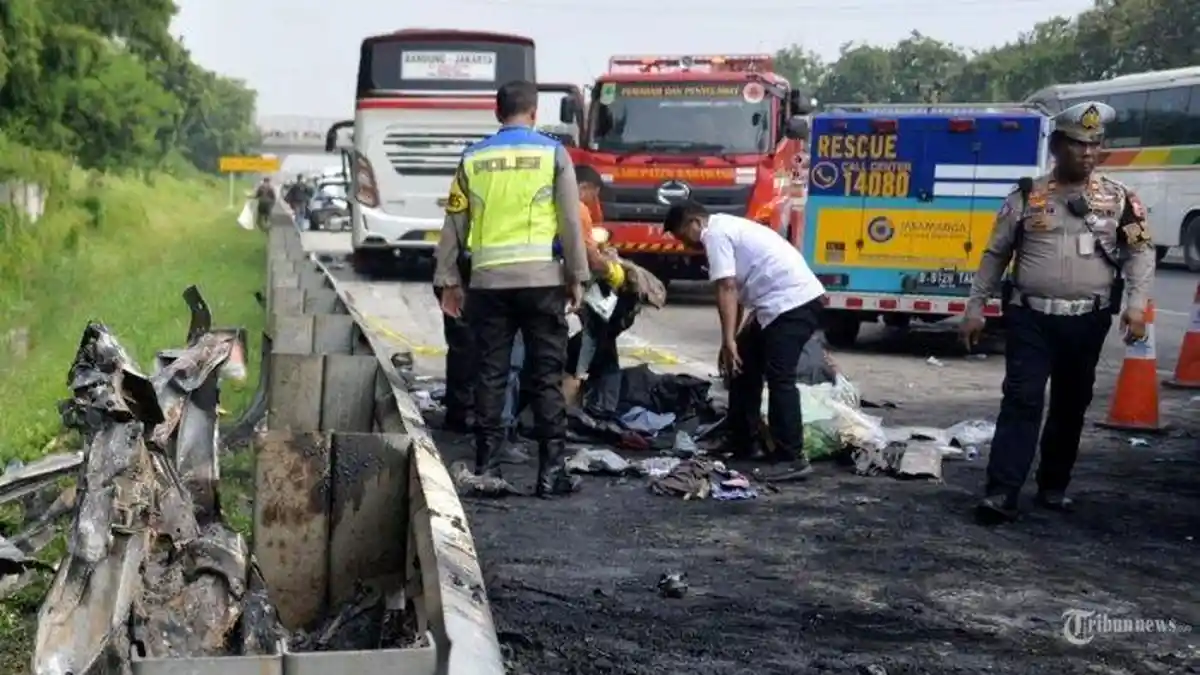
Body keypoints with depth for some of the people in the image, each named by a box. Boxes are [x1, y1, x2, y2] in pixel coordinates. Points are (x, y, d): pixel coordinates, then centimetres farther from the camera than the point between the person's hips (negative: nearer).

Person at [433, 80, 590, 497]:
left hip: (488, 279, 2)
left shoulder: (474, 158, 8)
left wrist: (448, 280, 15)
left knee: (490, 375, 7)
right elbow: (570, 222, -1)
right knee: (546, 377, 2)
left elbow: (454, 225, 9)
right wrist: (577, 276, 5)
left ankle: (486, 467, 8)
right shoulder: (552, 153, 2)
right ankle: (552, 470, 1)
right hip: (541, 278, -2)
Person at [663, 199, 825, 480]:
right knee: (745, 367, 16)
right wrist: (733, 340, 24)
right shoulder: (727, 227, 23)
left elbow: (727, 289, -18)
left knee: (779, 379, -14)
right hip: (783, 303, 11)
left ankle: (793, 459, -15)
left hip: (793, 302, -11)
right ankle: (741, 446, 23)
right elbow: (738, 292, 24)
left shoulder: (715, 233, -8)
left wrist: (729, 340, -21)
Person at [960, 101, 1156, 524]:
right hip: (1030, 317, -2)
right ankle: (1001, 493, -12)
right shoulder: (1027, 196, 3)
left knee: (1071, 406, 11)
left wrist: (1137, 304, -10)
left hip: (1087, 321, 2)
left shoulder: (1118, 198, 5)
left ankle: (1054, 486, 27)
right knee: (1022, 400, -9)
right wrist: (975, 308, 6)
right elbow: (995, 255, 8)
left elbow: (1141, 252, 4)